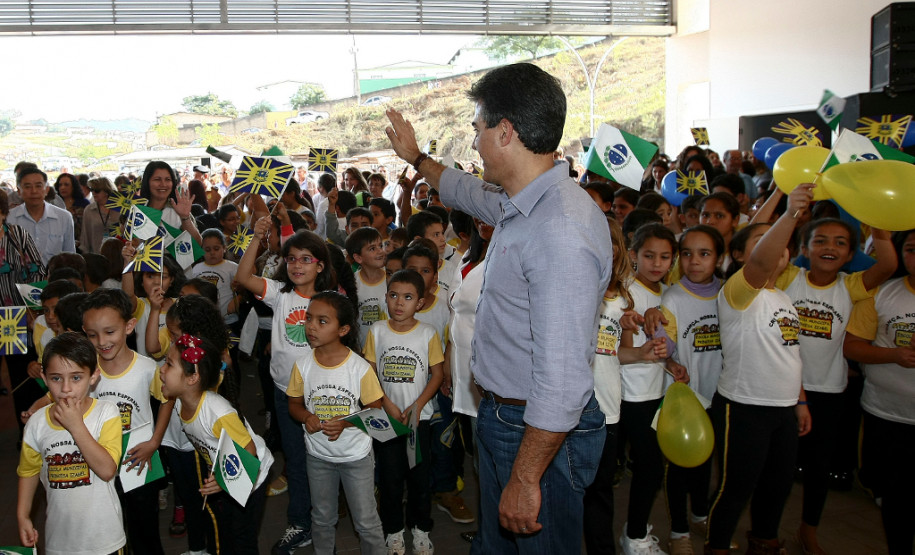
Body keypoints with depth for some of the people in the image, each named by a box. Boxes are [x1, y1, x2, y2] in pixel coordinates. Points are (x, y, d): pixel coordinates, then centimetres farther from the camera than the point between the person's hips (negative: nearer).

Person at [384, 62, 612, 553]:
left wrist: (525, 478, -25)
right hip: (498, 414, 9)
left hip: (540, 433, -9)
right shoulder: (519, 205, 3)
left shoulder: (563, 233, -30)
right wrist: (416, 157, 41)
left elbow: (562, 381, -31)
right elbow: (466, 191, 29)